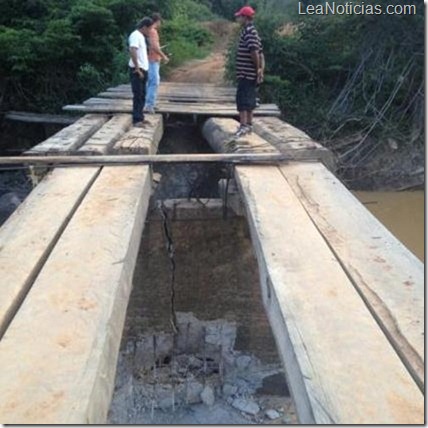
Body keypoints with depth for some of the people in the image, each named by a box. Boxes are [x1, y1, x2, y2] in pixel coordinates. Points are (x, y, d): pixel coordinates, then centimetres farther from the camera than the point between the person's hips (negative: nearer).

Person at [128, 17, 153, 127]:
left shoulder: (141, 36, 17)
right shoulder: (135, 35, -13)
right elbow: (133, 51, -26)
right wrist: (137, 69, -25)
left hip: (143, 69, 10)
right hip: (137, 70, -10)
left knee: (142, 96, 12)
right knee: (138, 95, -8)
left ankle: (140, 118, 19)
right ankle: (136, 120, -5)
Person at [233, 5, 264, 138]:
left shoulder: (248, 31, -13)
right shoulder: (252, 31, 17)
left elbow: (254, 52, -23)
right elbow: (261, 53, 15)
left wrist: (257, 68, -13)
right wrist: (261, 70, 12)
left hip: (245, 73, -10)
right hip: (250, 73, 10)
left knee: (242, 99, -9)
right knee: (249, 99, 13)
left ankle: (243, 125, -10)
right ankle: (249, 124, 20)